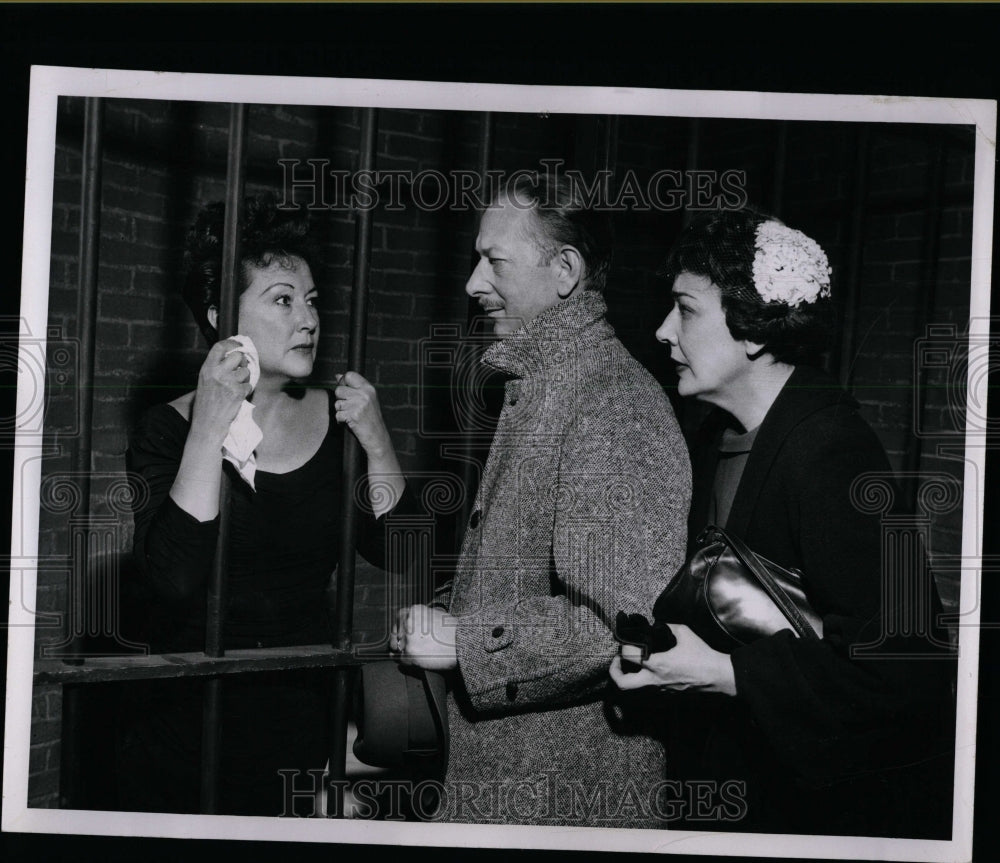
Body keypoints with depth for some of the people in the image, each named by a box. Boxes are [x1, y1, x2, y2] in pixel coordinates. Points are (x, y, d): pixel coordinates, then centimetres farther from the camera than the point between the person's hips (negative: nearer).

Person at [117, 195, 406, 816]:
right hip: (188, 718, -3)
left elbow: (392, 550, 0)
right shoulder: (169, 429, -9)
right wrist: (209, 427, -24)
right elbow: (174, 579, -23)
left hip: (302, 714, 3)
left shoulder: (336, 417, 1)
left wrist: (376, 441, -12)